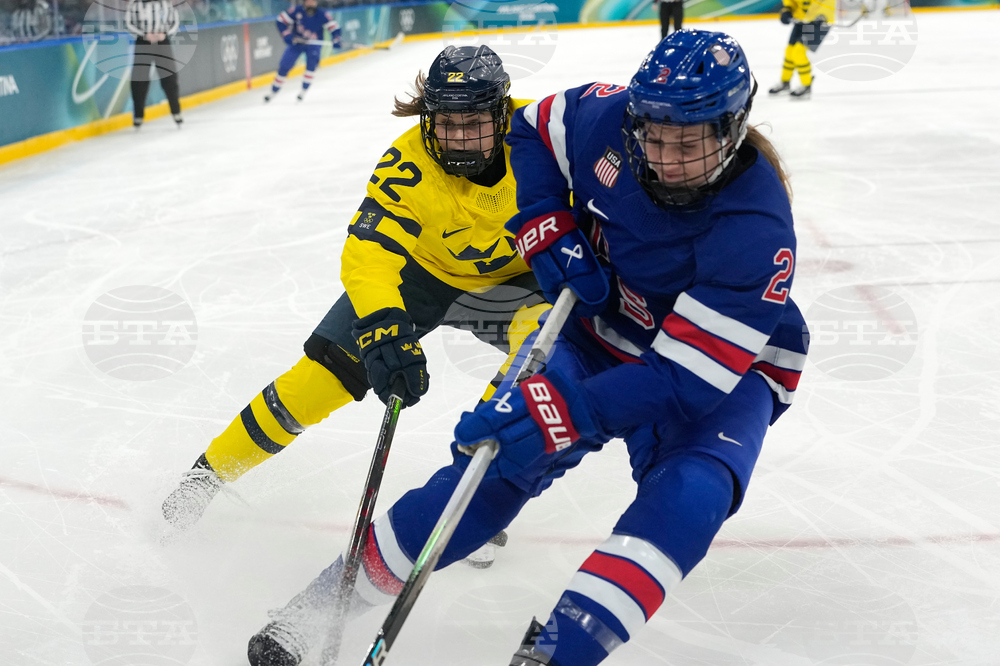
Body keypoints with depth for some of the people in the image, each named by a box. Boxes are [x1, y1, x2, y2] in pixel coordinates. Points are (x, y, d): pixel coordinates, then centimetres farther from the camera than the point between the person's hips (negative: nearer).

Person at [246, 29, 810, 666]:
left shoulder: (756, 228, -34)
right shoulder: (611, 118, -21)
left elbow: (688, 376, -36)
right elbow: (533, 127, 2)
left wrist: (565, 411, -47)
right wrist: (548, 230, -13)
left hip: (725, 365, -3)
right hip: (599, 327, 3)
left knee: (690, 493, -32)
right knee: (499, 455, -9)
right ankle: (341, 591, 2)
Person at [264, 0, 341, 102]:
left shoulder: (322, 14, -18)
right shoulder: (296, 10, -18)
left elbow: (334, 28, -17)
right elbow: (281, 21, -10)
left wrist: (336, 39, -36)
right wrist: (287, 35, -22)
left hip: (313, 44, -1)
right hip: (296, 42, 1)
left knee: (312, 63, -25)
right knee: (284, 65, -3)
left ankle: (304, 90, -10)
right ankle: (274, 91, 13)